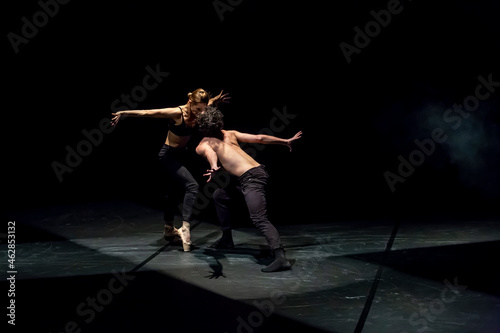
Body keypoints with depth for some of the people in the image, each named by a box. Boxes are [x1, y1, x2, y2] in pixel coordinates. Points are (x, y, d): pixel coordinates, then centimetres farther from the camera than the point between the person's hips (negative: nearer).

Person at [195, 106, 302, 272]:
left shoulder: (201, 145, 8)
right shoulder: (230, 134, 23)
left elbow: (210, 152, -17)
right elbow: (259, 138, 19)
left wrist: (214, 167, -37)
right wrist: (286, 141, 24)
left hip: (250, 178, -8)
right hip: (259, 170, 8)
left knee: (259, 219, -21)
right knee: (220, 195, 25)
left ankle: (281, 258, -37)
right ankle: (226, 239, 33)